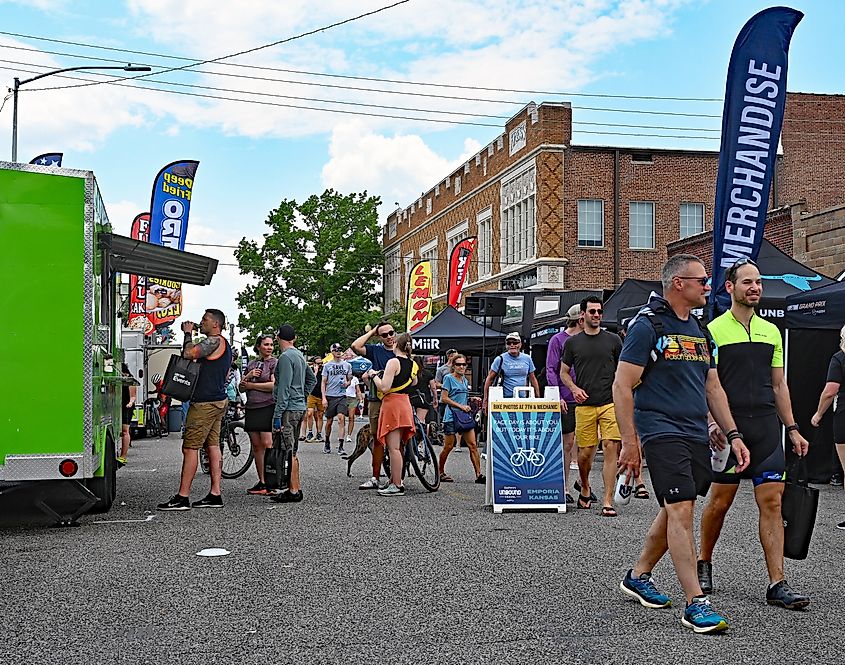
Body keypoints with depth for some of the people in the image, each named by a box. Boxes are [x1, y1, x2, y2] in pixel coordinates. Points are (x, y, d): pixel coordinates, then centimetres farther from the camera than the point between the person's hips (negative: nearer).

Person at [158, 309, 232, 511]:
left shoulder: (215, 341, -12)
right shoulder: (225, 346, 20)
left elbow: (188, 353, -23)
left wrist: (188, 333, -8)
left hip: (205, 403, -10)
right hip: (218, 401, 10)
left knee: (190, 448, -8)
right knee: (212, 445, 9)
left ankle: (182, 497, -8)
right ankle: (215, 495, 9)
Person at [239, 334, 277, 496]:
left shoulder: (274, 363, 1)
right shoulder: (251, 364, 18)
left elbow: (274, 385, -12)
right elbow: (241, 388, 17)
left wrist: (250, 385, -5)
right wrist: (248, 376, -3)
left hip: (268, 407, -6)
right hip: (251, 408, 6)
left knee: (267, 444, -13)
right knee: (256, 446, 5)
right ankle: (261, 482, 9)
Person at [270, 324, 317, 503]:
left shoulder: (286, 357, -13)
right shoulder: (300, 356, 14)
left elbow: (284, 388, -18)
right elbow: (312, 379, 26)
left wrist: (278, 415, -18)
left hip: (289, 409, -9)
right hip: (300, 408, 9)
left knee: (288, 452, -7)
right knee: (292, 451, 14)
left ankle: (294, 491, -6)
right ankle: (295, 488, 18)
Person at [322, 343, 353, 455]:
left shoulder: (347, 365, 12)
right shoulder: (327, 365, 6)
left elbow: (349, 379, 20)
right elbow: (323, 382, 5)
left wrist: (347, 383, -5)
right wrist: (323, 398, -5)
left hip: (342, 396, 0)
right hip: (330, 396, 0)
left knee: (341, 418, -15)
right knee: (329, 421, 7)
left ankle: (340, 446, -16)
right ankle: (327, 442, 28)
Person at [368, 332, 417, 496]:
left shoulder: (393, 362, -14)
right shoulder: (412, 364, 11)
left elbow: (384, 388, -20)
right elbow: (413, 384, 26)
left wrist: (374, 375, -6)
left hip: (392, 404, -8)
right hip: (405, 404, 8)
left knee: (393, 447, -6)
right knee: (397, 447, 15)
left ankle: (397, 486, -6)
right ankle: (394, 481, 21)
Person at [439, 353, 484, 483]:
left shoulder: (464, 380, 16)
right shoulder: (449, 378, -4)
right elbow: (444, 398, -10)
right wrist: (461, 406, -14)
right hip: (452, 417, -6)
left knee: (473, 445, -3)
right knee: (448, 446, 0)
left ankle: (479, 475, -5)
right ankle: (441, 472, 17)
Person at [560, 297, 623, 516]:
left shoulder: (613, 340, 8)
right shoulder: (573, 343, 10)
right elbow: (563, 372, 15)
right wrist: (574, 388, -4)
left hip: (610, 403, -1)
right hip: (584, 405, 1)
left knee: (611, 448, -10)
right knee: (585, 452, 3)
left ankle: (607, 502, -8)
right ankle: (585, 490, 31)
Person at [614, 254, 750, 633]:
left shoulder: (700, 332, 16)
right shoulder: (648, 325, -8)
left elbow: (713, 389, 20)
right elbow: (622, 386, -11)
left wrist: (733, 435, 13)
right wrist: (629, 443, -14)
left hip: (697, 434, 8)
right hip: (662, 431, -8)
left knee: (675, 510, 12)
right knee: (681, 509, -13)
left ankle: (638, 576, 30)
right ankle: (695, 603, -11)